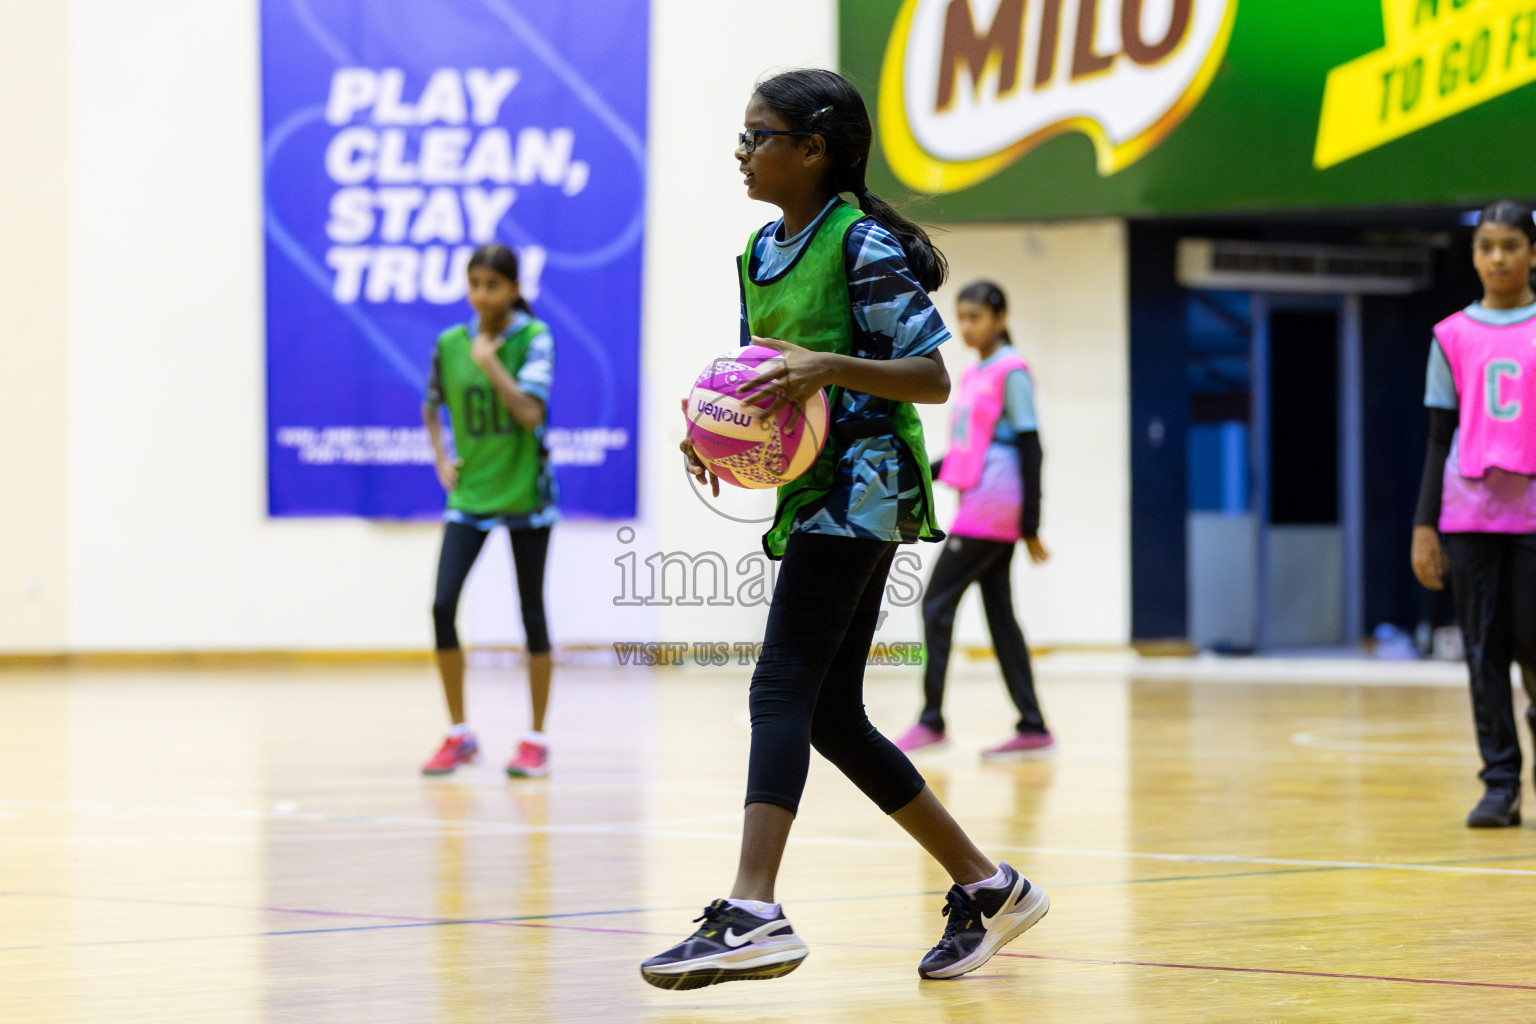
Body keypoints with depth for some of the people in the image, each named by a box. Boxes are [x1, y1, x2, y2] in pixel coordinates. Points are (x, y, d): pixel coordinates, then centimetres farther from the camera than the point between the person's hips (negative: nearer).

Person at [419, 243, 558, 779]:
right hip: (469, 494, 3)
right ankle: (459, 734, 2)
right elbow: (431, 406, 19)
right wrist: (441, 458, 6)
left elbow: (530, 412, -20)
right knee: (443, 605, -10)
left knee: (531, 612, 3)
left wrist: (489, 362, -21)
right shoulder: (450, 343, 1)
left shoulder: (534, 339, -9)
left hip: (525, 493, -2)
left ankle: (536, 740, 13)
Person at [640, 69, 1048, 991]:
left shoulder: (863, 245, -9)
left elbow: (932, 376, -10)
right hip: (815, 494, 9)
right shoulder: (762, 254, 15)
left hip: (861, 486, -9)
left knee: (783, 688, -20)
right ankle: (987, 888, 19)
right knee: (832, 717, 9)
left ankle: (755, 913, -30)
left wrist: (826, 366, -24)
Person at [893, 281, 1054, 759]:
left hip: (994, 503, -9)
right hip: (980, 504, 9)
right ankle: (1032, 729, 5)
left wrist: (1030, 526, -15)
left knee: (937, 603, -8)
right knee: (999, 613, 6)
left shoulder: (1011, 371, -8)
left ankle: (931, 722, -5)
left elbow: (1029, 446, -12)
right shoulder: (973, 375, 17)